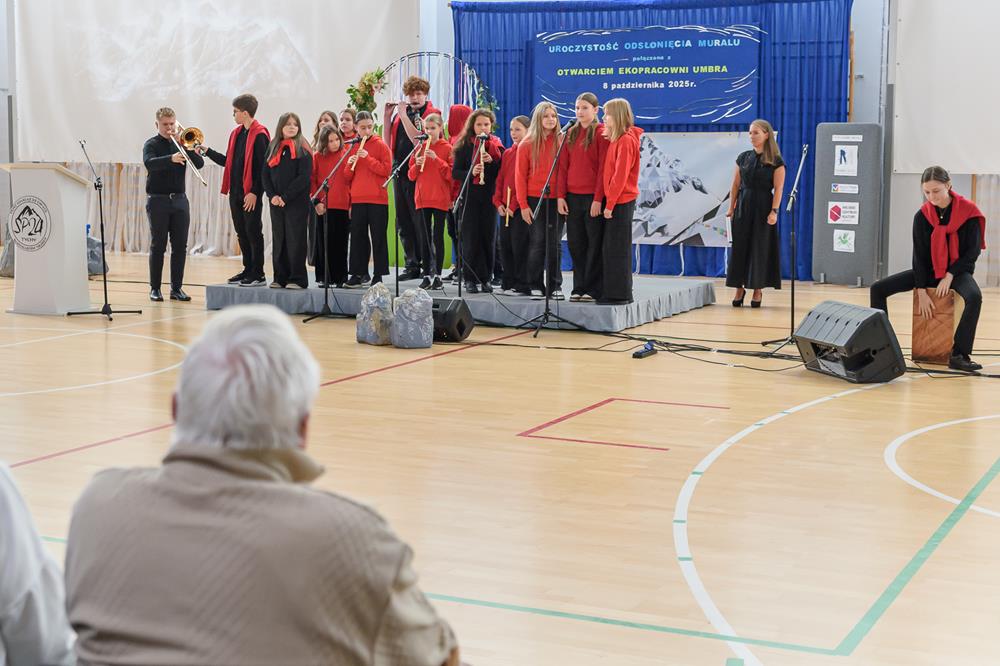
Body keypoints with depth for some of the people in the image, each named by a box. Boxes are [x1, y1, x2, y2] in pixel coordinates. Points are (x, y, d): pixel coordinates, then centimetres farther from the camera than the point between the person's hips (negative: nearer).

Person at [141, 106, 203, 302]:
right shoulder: (151, 144, 0)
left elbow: (199, 163, 0)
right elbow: (150, 163, -21)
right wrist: (171, 159, -38)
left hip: (179, 199, 4)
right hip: (158, 199, -3)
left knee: (180, 246, 1)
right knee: (158, 246, -1)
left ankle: (177, 288, 7)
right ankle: (155, 288, 5)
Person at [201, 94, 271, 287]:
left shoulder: (259, 135, -11)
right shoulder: (236, 134, 14)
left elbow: (263, 167, -16)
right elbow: (228, 161, 20)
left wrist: (255, 192, -19)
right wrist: (207, 151, 16)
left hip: (251, 193, -8)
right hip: (236, 191, 8)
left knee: (253, 232, -3)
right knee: (242, 233, 12)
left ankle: (258, 275, 3)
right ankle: (248, 270, 20)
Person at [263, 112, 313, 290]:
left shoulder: (302, 149, -3)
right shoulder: (273, 148, 13)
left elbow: (304, 177, -11)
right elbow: (266, 174, 10)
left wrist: (285, 196, -15)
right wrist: (272, 196, -5)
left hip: (297, 202, -5)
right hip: (276, 202, 5)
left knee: (295, 240, -5)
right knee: (278, 240, 7)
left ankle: (297, 279, -1)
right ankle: (280, 278, 13)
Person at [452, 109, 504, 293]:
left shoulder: (496, 145, 7)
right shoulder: (464, 145, 3)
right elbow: (455, 172, 1)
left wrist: (492, 162, -14)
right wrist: (470, 173, -17)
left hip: (489, 197, 1)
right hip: (469, 198, -1)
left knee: (488, 238, 2)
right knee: (470, 238, -3)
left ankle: (486, 278, 10)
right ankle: (470, 279, 3)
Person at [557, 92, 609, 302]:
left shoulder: (601, 133, -4)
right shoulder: (571, 133, 13)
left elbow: (603, 168, -9)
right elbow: (563, 166, 11)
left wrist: (598, 199, -15)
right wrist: (560, 196, 3)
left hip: (593, 197, -6)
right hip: (572, 197, 6)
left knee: (594, 244, -1)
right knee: (576, 244, 7)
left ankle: (593, 289, 3)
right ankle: (579, 287, 14)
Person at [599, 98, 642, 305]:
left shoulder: (626, 140, -13)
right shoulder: (617, 139, 15)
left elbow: (620, 175, -17)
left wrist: (610, 203, -17)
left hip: (621, 202, -9)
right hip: (616, 201, 9)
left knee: (617, 249, -5)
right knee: (609, 249, 11)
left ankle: (620, 294, -1)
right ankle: (610, 293, 15)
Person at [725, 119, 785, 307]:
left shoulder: (776, 162, -3)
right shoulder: (743, 158, 8)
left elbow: (778, 189, -8)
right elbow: (735, 185, 9)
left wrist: (774, 211, -16)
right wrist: (731, 208, 4)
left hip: (763, 207, -4)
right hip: (742, 206, 4)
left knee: (760, 248, 0)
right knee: (739, 247, 2)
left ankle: (758, 290, 8)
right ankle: (739, 288, 10)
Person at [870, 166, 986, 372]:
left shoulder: (968, 212, -14)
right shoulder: (922, 216, -7)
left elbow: (973, 251, -11)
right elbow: (919, 254, -6)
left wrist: (950, 276, -19)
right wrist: (921, 291, -11)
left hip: (957, 271, -3)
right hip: (929, 270, 4)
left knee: (974, 297, -38)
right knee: (878, 289, -10)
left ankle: (959, 355, -31)